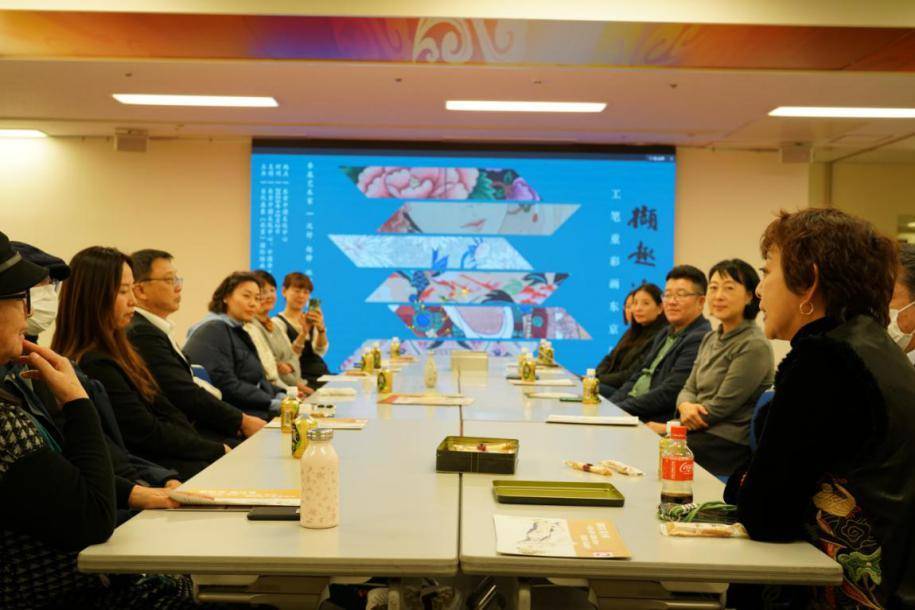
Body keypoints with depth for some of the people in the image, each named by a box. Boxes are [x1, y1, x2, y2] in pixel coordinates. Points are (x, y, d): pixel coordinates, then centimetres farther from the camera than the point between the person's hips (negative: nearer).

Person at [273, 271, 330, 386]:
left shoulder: (310, 319, 15)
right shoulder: (277, 322, 0)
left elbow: (321, 351, -1)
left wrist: (321, 328, -20)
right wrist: (303, 333, -23)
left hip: (322, 374, 6)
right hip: (302, 379, -5)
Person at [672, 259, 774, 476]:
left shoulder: (754, 346, -14)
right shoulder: (710, 339, 13)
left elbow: (721, 406, -16)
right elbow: (689, 388, 12)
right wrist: (685, 407, -14)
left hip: (730, 442, -7)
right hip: (704, 431, 7)